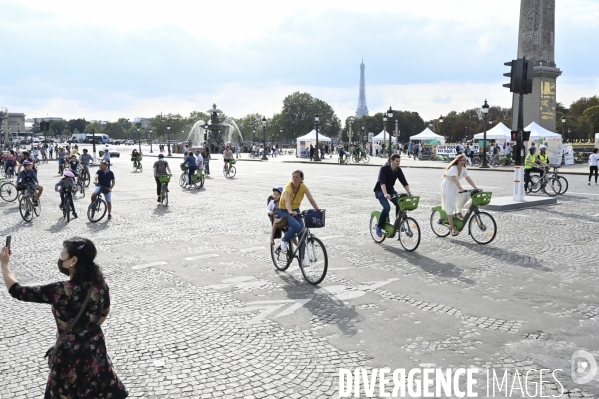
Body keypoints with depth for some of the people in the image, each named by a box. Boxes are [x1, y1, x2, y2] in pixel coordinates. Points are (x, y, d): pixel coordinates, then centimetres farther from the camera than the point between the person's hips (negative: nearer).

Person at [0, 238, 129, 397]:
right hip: (95, 349, 4)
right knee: (105, 390, 21)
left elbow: (17, 291, -16)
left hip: (69, 355, -4)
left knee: (63, 394, 19)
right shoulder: (100, 285, -11)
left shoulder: (60, 291, -26)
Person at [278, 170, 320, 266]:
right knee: (297, 226, -31)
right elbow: (287, 201, -41)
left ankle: (302, 257, 5)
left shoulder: (303, 187, -12)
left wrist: (318, 210, -33)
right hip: (284, 211, -5)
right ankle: (284, 241, -3)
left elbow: (311, 199, -19)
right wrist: (290, 212, -58)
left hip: (296, 211, 5)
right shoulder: (288, 186, -25)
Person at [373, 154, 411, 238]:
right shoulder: (384, 168, -22)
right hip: (380, 190, -5)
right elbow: (382, 182, -34)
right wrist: (385, 194, -48)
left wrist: (409, 193, -18)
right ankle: (379, 227, -9)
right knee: (387, 207, -26)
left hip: (390, 190, 5)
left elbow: (404, 182, -5)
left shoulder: (398, 170, -5)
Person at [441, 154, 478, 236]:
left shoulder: (464, 169, -1)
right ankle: (452, 228, -4)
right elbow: (455, 179, -38)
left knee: (465, 196, -17)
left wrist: (475, 188, -20)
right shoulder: (453, 168, -24)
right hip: (447, 188, -7)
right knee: (450, 207, -9)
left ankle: (458, 212, 6)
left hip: (455, 188, 7)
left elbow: (468, 179, -8)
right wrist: (461, 188, -51)